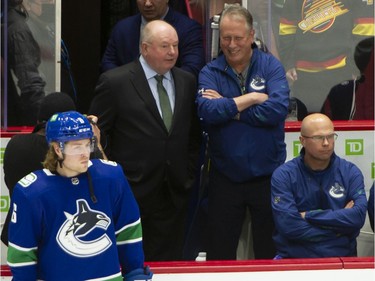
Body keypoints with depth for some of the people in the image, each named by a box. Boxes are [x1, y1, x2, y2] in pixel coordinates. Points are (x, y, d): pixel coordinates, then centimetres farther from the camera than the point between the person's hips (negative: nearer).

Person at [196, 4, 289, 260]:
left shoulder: (271, 66, -2)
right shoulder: (210, 73, 0)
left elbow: (278, 109, -18)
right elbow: (207, 111, -19)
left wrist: (227, 107, -15)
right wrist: (252, 98, -17)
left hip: (268, 175, -1)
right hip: (225, 178, 1)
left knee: (270, 252, 11)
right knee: (220, 256, 9)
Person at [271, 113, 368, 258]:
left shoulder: (350, 172, 6)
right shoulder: (283, 175, -1)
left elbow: (358, 216, -8)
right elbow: (288, 226, -12)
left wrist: (309, 216, -9)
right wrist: (339, 225, -6)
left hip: (341, 257, 2)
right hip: (294, 257, -2)